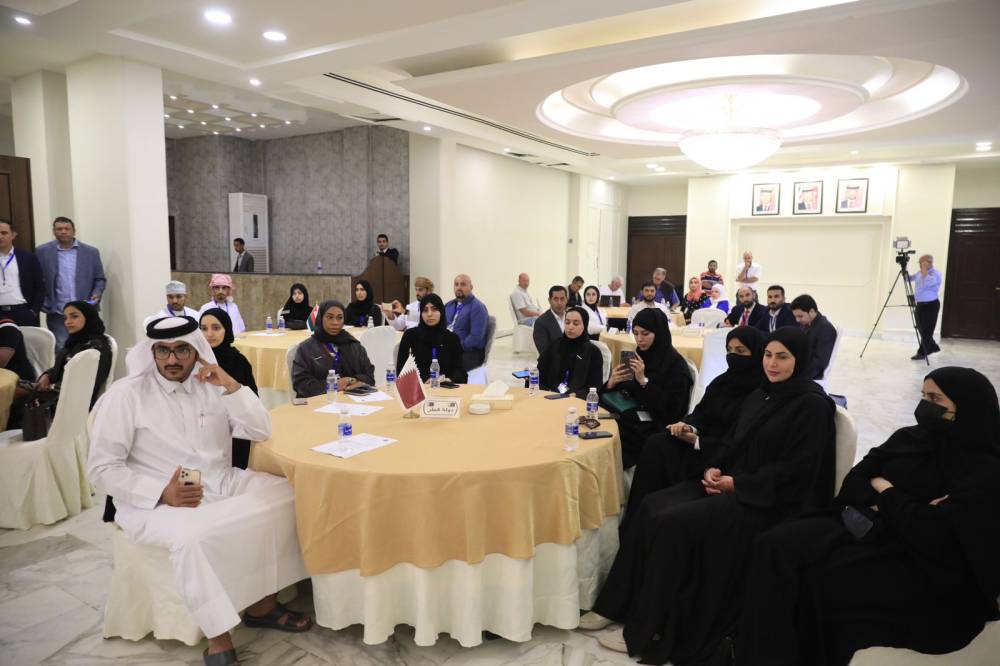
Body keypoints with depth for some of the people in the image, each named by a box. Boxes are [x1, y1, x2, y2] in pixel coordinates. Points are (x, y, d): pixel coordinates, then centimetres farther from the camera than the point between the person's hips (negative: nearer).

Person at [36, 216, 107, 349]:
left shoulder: (91, 252, 5)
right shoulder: (42, 251, 4)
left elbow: (100, 279, 8)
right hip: (57, 314, -1)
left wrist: (96, 294, -10)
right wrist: (44, 304, -2)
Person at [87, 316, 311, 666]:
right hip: (156, 501, -5)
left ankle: (263, 602, -3)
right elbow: (101, 469, -8)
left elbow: (261, 431, 2)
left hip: (221, 485, 5)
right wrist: (162, 493, -22)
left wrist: (231, 386, -12)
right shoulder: (125, 394, -7)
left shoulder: (211, 385, 6)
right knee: (194, 536, -36)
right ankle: (218, 638, -18)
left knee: (288, 495, -13)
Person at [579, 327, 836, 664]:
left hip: (769, 499, -8)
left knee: (674, 523, -25)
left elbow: (798, 470, -17)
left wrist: (736, 483, -17)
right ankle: (618, 605, -6)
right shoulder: (759, 396, 13)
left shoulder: (812, 404, -11)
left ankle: (646, 633, -12)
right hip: (731, 483, 8)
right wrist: (713, 467, -3)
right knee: (652, 507, -14)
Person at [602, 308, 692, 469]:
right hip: (631, 420, 6)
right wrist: (611, 383, -11)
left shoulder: (675, 364, -8)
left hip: (656, 428, -6)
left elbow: (671, 409, -16)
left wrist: (644, 381, -22)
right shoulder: (638, 357, 10)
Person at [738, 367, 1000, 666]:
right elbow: (853, 483, 9)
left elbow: (934, 538, -17)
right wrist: (891, 506, -10)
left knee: (810, 577, -27)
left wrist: (885, 492, -4)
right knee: (776, 546, -21)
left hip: (915, 565, -6)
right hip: (865, 528, 6)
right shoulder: (909, 438, 13)